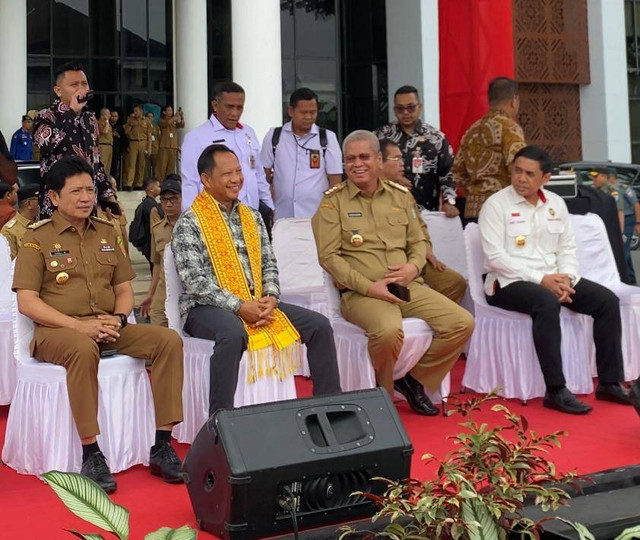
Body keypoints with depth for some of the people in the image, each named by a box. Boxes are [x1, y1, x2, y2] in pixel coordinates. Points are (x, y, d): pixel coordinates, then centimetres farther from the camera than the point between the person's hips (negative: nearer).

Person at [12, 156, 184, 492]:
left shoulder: (106, 232, 16)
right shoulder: (37, 238, 1)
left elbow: (124, 288, 17)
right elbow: (27, 302, -7)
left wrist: (118, 319, -6)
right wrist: (78, 326, -18)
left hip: (108, 328, 5)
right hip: (58, 330, -5)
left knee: (169, 340, -19)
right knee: (84, 350, -40)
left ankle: (162, 446, -18)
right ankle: (91, 455, -31)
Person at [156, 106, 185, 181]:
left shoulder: (175, 121, 16)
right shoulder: (161, 120, 6)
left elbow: (182, 125, -2)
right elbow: (166, 123, -15)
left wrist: (182, 117, -19)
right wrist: (175, 116, -21)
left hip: (173, 148, 3)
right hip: (164, 147, -3)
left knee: (171, 167, 2)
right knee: (162, 167, -7)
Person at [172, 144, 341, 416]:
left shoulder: (252, 217, 15)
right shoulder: (189, 224, -6)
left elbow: (268, 264, 14)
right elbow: (195, 280, -14)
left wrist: (270, 298, -7)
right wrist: (239, 307, -20)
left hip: (257, 303, 7)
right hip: (207, 307, -6)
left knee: (319, 325, -7)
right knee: (233, 333, -41)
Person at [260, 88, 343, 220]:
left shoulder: (327, 137, 4)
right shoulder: (273, 136, 7)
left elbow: (335, 181, 5)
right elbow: (265, 175, 11)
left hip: (318, 217, -1)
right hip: (282, 218, 1)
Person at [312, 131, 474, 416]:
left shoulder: (401, 195, 16)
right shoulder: (333, 201, 3)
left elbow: (418, 241, 20)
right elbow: (329, 256, -5)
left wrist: (414, 266, -4)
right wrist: (369, 287, -15)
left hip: (408, 287, 5)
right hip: (360, 293, -5)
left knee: (462, 323, -13)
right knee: (388, 330, -37)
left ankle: (414, 379, 9)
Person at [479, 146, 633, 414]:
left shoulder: (556, 203, 12)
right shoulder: (495, 205, -6)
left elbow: (567, 248, 12)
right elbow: (495, 257, -15)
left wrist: (565, 278, -11)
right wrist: (541, 279, -20)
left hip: (553, 279, 6)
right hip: (509, 282, -6)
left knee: (607, 300, -10)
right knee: (547, 303, -37)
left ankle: (609, 382, -5)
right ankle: (555, 390, -33)